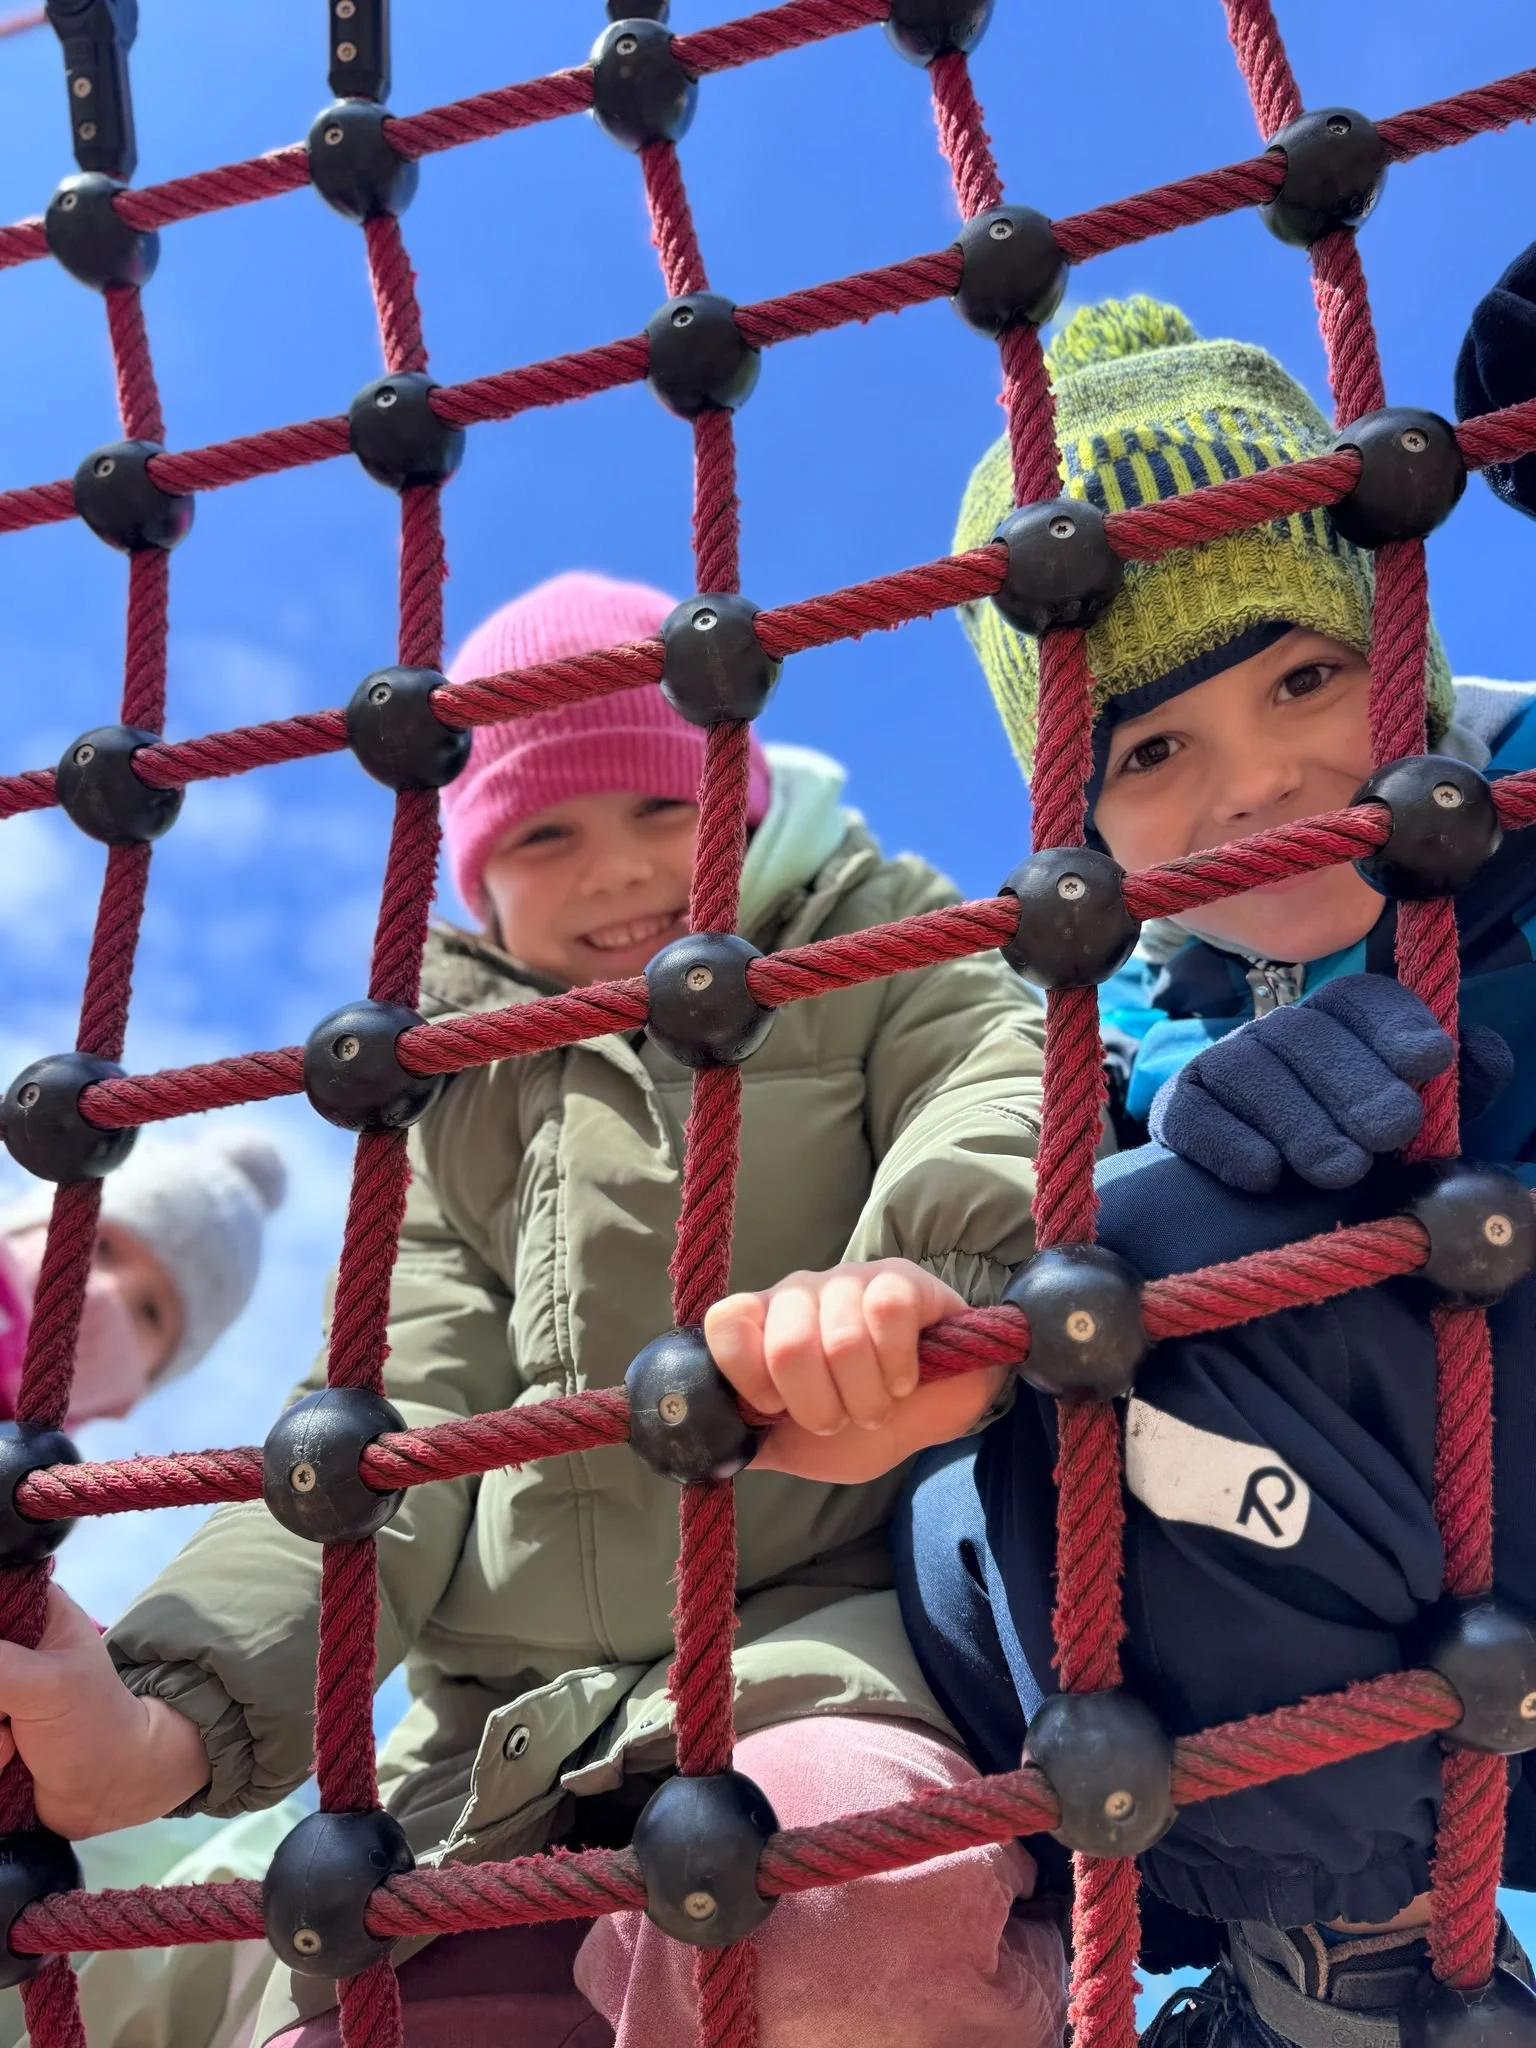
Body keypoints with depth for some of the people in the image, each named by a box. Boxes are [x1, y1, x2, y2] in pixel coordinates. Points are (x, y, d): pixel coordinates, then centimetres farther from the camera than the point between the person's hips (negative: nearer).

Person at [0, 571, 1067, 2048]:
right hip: (501, 1759, 4)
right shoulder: (454, 1102, 24)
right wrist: (167, 1721, -8)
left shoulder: (870, 938, 16)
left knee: (837, 1916, -36)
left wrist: (917, 1273, -34)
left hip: (827, 1632, -3)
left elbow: (1014, 1087, -7)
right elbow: (393, 1435, 12)